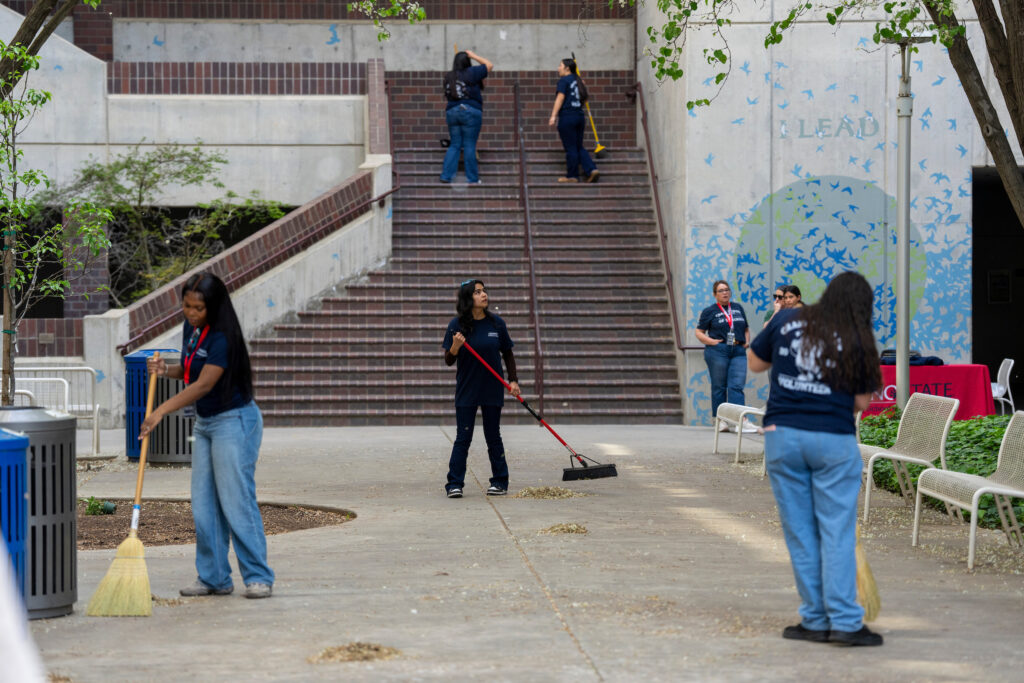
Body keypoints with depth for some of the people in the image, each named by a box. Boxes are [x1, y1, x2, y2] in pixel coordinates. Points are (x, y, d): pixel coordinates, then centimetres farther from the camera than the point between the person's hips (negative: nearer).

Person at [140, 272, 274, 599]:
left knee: (236, 502, -10)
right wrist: (166, 370, 0)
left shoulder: (222, 338, -20)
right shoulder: (190, 328, 7)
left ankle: (258, 577, -4)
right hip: (205, 424, 9)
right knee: (204, 506, 6)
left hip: (234, 422, -9)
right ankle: (214, 578, 12)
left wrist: (163, 410, -27)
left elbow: (204, 385, -24)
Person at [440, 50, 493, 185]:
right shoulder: (471, 73, -7)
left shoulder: (448, 77, 8)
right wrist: (473, 56, 10)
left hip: (452, 112, 5)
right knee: (469, 146, -1)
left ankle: (446, 176, 4)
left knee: (454, 145, 11)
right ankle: (472, 178, 3)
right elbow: (489, 65, 4)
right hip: (471, 112, -5)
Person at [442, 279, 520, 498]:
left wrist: (513, 380, 2)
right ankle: (455, 484, 1)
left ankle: (500, 482, 16)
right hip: (466, 390, -1)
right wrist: (455, 346, -24)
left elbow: (507, 354, 11)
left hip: (492, 389, 2)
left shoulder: (496, 323, 0)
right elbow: (449, 361, -4)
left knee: (493, 437, 7)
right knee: (463, 438, -3)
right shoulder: (457, 325, -5)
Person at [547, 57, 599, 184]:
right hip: (580, 116, 8)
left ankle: (572, 176, 2)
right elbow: (584, 99, 21)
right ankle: (592, 170, -2)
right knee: (579, 147, 12)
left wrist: (553, 115, -18)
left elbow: (560, 98, -15)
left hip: (567, 117, -8)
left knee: (571, 148, -2)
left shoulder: (564, 80, -7)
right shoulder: (578, 81, 16)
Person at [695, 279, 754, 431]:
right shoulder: (709, 311, 6)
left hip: (738, 352, 2)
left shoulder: (738, 308, 17)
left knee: (737, 386, -8)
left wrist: (747, 341, 8)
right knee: (719, 386, 2)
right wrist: (712, 341, -10)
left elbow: (746, 329, 26)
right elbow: (699, 333, 4)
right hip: (717, 352, -2)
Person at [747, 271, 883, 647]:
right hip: (833, 439, -2)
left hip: (782, 435, 2)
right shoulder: (857, 343, -2)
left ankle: (816, 620, 12)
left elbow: (755, 362, 14)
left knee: (800, 531, 8)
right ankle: (845, 622, 0)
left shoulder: (786, 320, 3)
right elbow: (862, 401, 2)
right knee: (837, 531, 2)